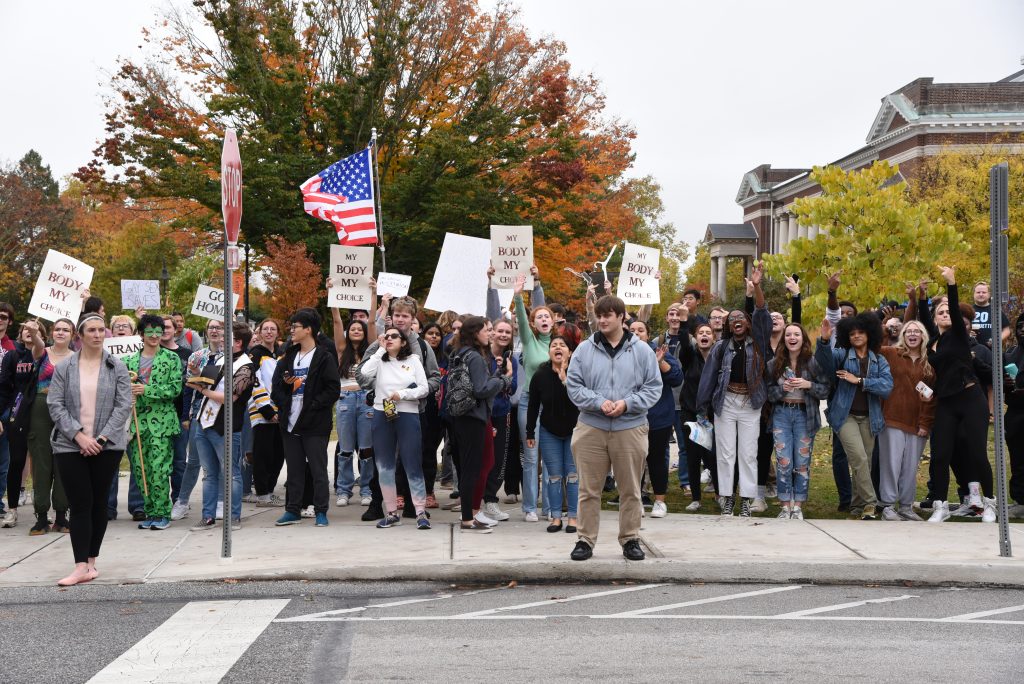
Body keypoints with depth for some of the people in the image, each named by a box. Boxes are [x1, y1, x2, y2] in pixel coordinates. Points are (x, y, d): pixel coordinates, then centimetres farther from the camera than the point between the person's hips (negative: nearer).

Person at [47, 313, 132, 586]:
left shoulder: (117, 367, 3)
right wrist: (79, 435, -12)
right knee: (80, 504, -5)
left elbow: (124, 405, -2)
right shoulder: (64, 368, 4)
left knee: (99, 502, 6)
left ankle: (91, 560, 16)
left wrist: (102, 438, -11)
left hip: (106, 446, 0)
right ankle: (81, 566, -7)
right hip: (70, 446, 0)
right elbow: (55, 405, -2)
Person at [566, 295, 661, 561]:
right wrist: (598, 402, -13)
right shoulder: (584, 350, 4)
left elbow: (653, 387, 2)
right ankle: (586, 540, 13)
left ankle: (630, 539, 19)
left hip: (630, 429, 0)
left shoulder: (642, 351, 3)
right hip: (591, 429, 0)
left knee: (630, 489, 7)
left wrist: (627, 404, -12)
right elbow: (573, 385, 1)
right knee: (589, 489, 4)